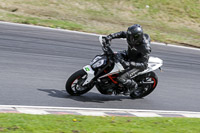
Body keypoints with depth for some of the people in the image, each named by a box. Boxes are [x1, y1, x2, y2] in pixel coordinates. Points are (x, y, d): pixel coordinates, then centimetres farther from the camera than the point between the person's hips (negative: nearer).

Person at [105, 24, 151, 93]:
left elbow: (144, 64, -35)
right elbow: (122, 34, 1)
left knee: (121, 78, -20)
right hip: (129, 55, 8)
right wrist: (110, 36, -16)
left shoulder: (145, 48, -37)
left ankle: (133, 85, 10)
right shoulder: (131, 36, -20)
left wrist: (129, 64, -48)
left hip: (137, 63, -8)